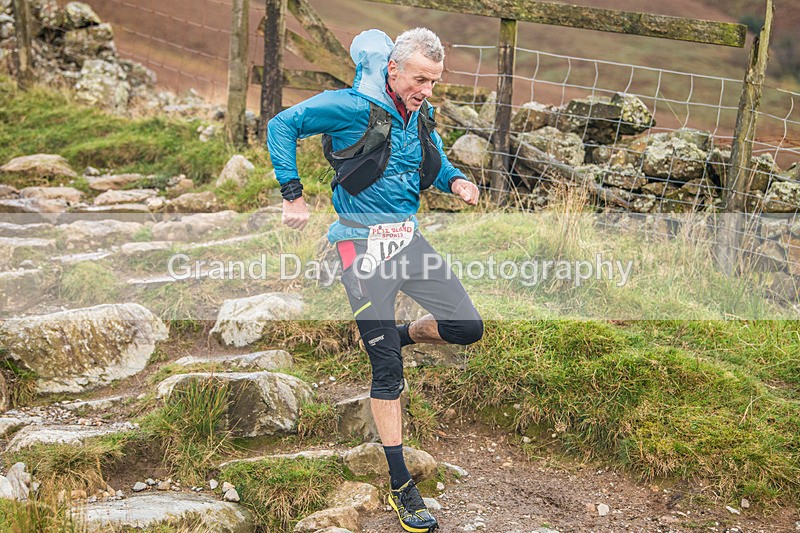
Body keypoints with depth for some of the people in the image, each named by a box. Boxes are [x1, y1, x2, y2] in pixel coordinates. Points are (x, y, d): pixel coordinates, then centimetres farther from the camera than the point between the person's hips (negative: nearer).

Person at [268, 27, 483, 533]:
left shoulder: (422, 116, 7)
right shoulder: (352, 107, -14)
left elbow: (437, 165, 22)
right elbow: (282, 125, -8)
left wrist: (456, 180, -1)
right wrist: (293, 195, -11)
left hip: (408, 238, 7)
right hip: (364, 242, -6)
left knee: (468, 328, -1)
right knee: (388, 371, -5)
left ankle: (396, 337, 29)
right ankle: (402, 486, 6)